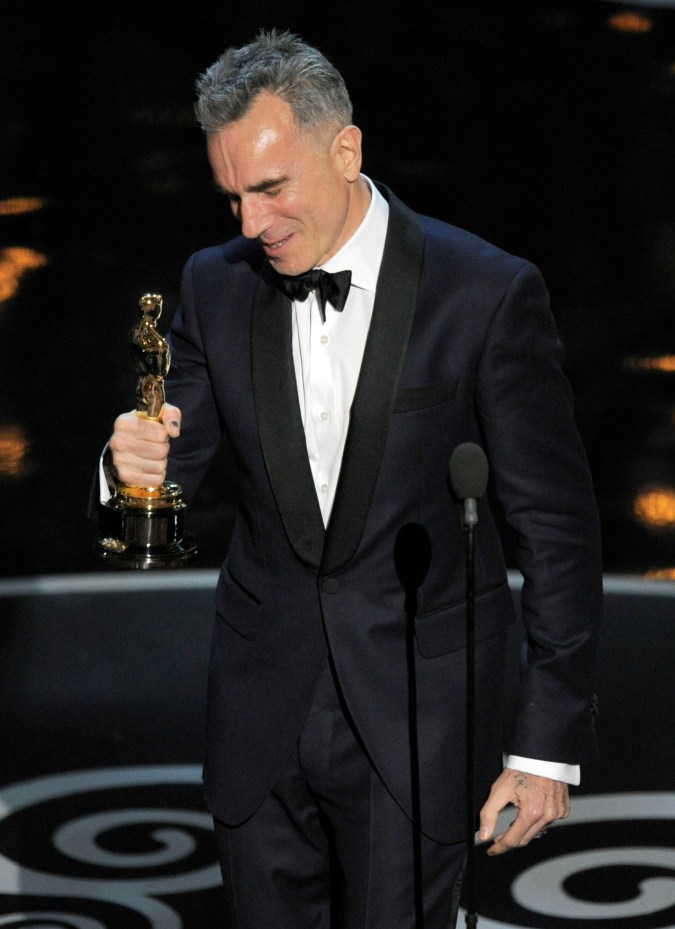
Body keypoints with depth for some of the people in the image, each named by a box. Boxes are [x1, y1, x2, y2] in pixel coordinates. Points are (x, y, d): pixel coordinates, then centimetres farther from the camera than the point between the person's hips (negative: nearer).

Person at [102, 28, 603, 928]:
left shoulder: (489, 294, -12)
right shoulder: (215, 287, 1)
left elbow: (557, 525, -9)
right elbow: (179, 464, 8)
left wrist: (550, 742, -11)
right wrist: (138, 465, -18)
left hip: (416, 715, -4)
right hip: (262, 709, 4)